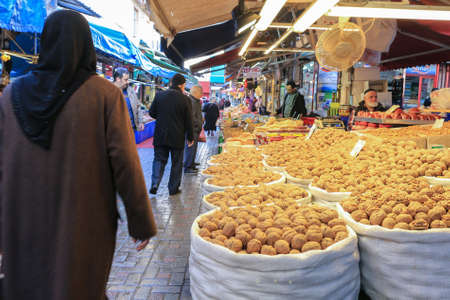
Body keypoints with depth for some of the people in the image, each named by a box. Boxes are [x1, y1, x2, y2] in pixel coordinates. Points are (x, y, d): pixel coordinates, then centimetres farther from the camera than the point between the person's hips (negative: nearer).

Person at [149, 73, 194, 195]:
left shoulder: (159, 95, -2)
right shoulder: (185, 99, -9)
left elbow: (152, 113, 5)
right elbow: (188, 121, -6)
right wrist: (190, 138, 5)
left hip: (160, 135, 2)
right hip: (177, 137, -2)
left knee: (159, 159, 12)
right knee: (176, 163, 11)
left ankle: (155, 184, -4)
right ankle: (173, 189, 18)